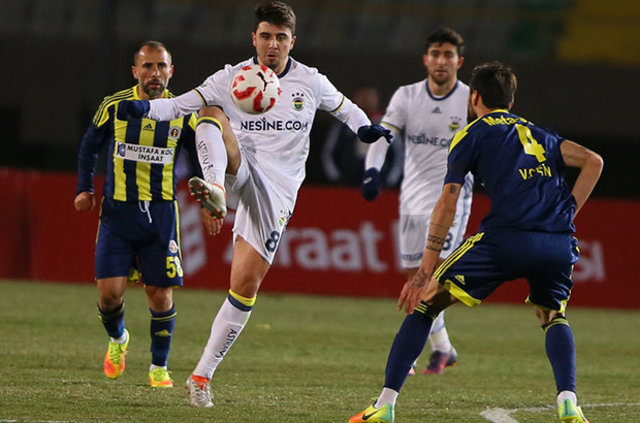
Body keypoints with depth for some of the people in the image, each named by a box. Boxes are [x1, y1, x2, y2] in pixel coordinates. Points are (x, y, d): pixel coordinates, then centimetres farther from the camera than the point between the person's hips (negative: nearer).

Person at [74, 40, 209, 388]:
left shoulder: (182, 114, 0)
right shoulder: (114, 106, -1)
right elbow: (90, 145, 14)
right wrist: (84, 188, 7)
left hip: (160, 213, 0)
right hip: (117, 212, 0)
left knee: (160, 294, -1)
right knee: (109, 291, -8)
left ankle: (159, 367, 16)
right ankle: (117, 339, 25)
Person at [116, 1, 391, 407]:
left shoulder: (310, 82, 7)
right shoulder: (231, 79, 2)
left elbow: (341, 106, 23)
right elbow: (180, 104, -5)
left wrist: (366, 128, 2)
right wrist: (145, 108, -23)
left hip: (277, 189, 0)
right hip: (239, 172, 0)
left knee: (247, 283, -7)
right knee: (212, 114, -27)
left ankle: (203, 374, 3)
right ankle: (214, 189, -56)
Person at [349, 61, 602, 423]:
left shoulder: (472, 135, 15)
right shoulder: (538, 134, 29)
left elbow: (447, 205, 7)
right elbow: (593, 161, 19)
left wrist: (426, 269, 6)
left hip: (507, 237, -4)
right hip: (560, 243, 4)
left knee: (424, 304, 8)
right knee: (554, 316, 30)